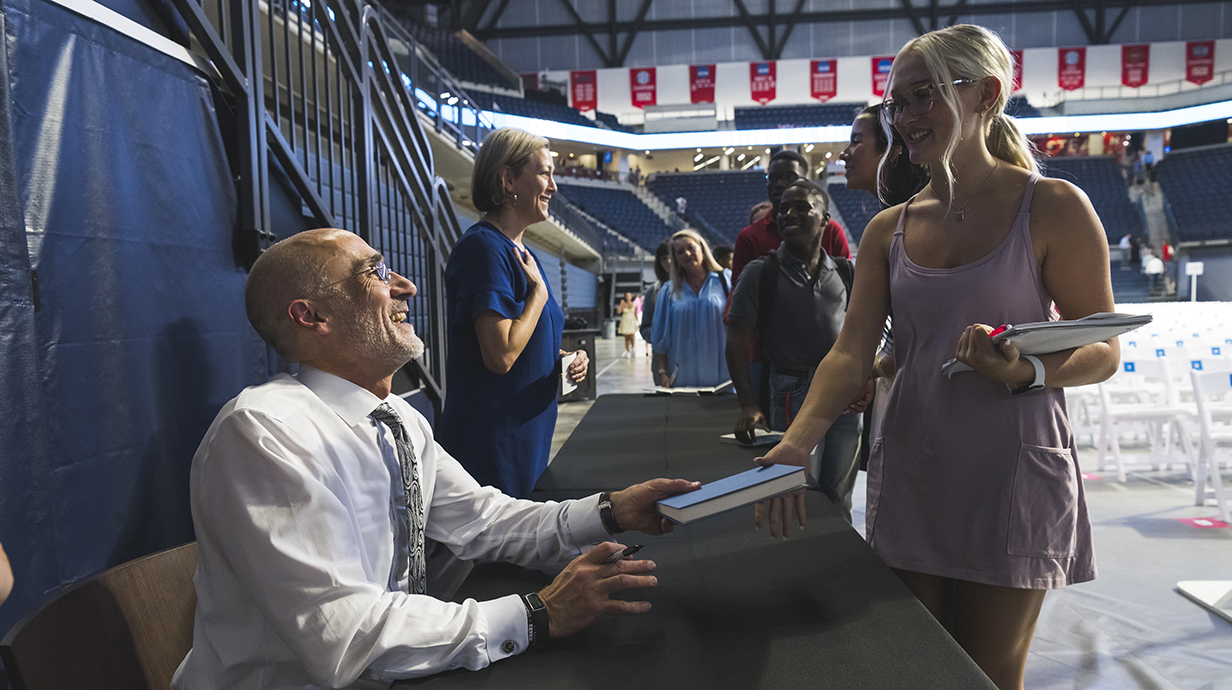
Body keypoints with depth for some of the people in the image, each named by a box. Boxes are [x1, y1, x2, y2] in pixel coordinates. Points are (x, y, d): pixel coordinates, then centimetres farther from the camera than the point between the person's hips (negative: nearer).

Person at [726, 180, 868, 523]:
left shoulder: (845, 272, 8)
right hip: (794, 393, -3)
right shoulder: (761, 272, -3)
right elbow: (737, 340, -8)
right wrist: (748, 404, -17)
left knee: (839, 492, 11)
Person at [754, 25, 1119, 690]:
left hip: (1010, 470, -4)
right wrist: (794, 444, -19)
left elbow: (1103, 349, -4)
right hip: (908, 472, 4)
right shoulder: (889, 229, 5)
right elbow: (851, 353, -3)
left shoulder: (1052, 208, -6)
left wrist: (1026, 373, -26)